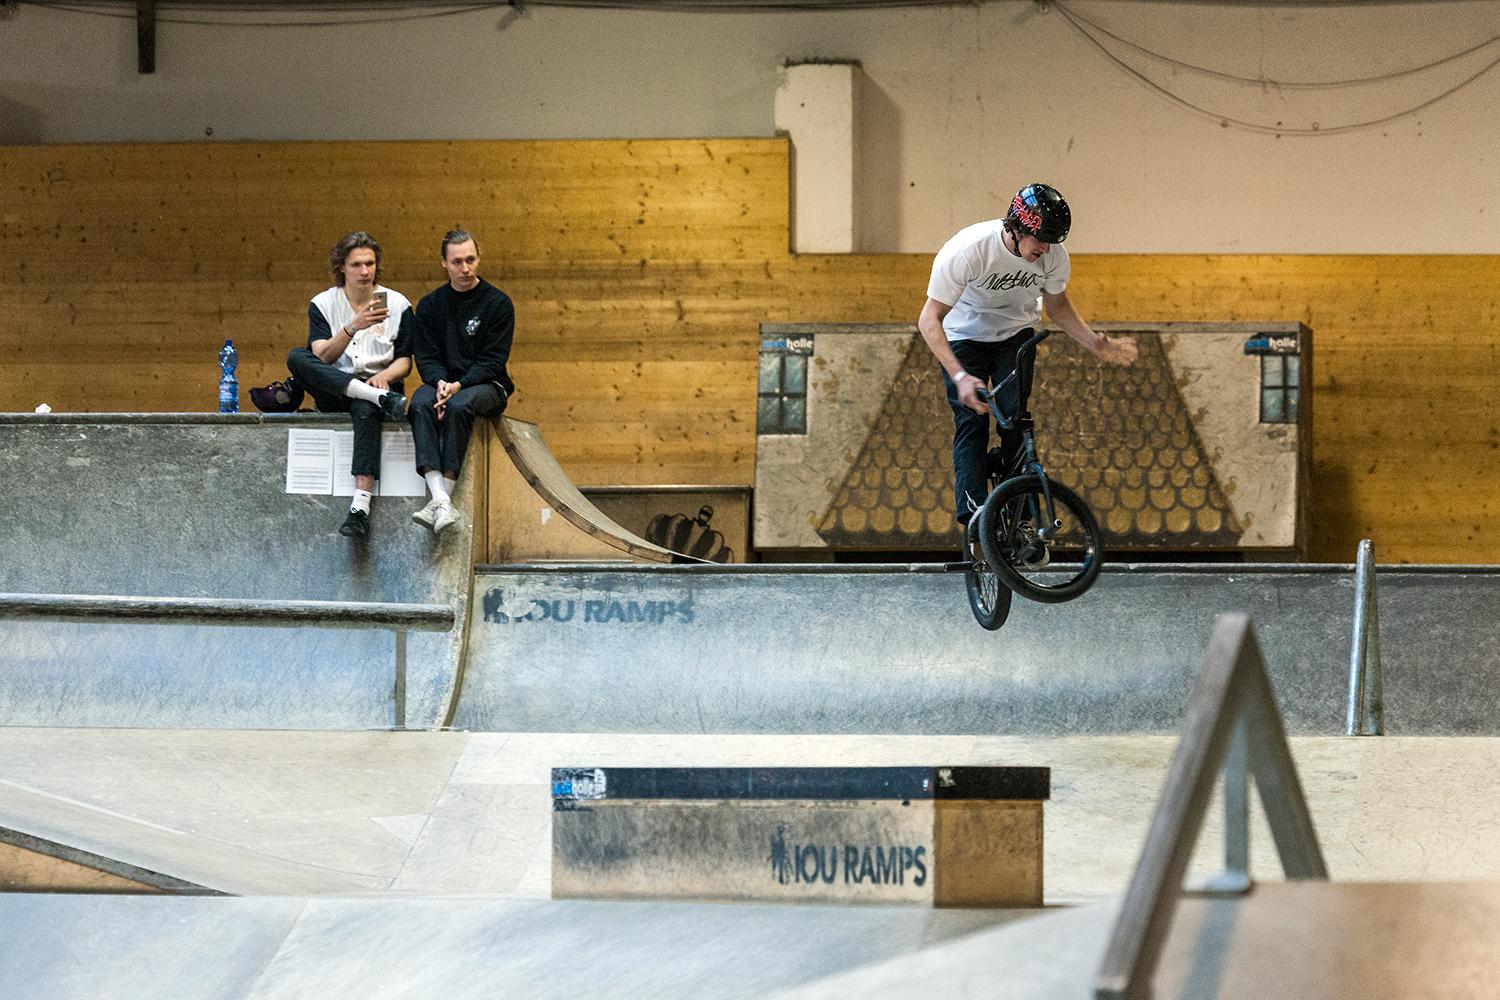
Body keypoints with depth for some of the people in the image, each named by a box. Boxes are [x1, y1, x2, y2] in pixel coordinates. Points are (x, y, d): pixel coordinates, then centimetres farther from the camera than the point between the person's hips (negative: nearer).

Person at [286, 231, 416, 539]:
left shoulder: (397, 304, 8)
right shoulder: (323, 304, 7)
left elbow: (405, 362, 7)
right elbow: (323, 357, -8)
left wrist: (384, 376, -16)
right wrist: (354, 326, -23)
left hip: (381, 384, -2)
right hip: (333, 395, 2)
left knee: (365, 409, -39)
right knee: (296, 357, -27)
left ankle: (360, 507, -52)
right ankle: (381, 398, -40)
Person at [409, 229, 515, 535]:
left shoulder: (498, 303, 0)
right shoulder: (429, 305, 10)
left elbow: (492, 361, -6)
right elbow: (426, 357, 4)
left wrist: (458, 386, -21)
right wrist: (440, 383, -19)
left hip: (487, 385, -3)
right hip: (444, 382, 3)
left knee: (460, 406, -37)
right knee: (420, 403, -33)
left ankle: (439, 501, -40)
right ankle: (441, 500, -47)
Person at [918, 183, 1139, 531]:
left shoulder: (1053, 255, -21)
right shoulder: (966, 251, -35)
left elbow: (1057, 306, 2)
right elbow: (929, 320, -32)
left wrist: (1096, 343, -12)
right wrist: (960, 376, -43)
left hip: (1015, 334, 3)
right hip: (964, 335, -3)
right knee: (971, 420, -18)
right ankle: (973, 511, -24)